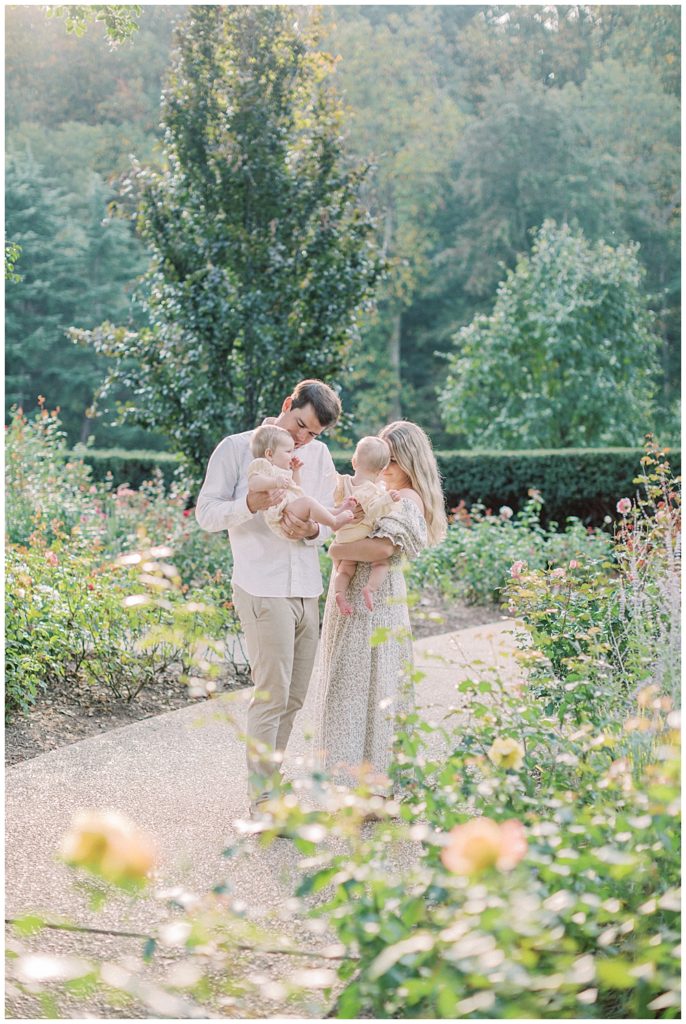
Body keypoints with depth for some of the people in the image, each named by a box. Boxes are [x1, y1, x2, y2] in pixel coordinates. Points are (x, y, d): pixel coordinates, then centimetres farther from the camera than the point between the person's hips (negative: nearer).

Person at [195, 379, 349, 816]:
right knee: (271, 695, -8)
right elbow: (207, 513, -5)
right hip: (263, 588, -6)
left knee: (294, 697, 9)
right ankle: (262, 801, -2)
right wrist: (251, 504, -23)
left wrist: (311, 530, -11)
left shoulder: (319, 455, 13)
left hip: (307, 590, 6)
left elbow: (331, 518, 13)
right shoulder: (237, 448, -2)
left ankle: (270, 778, 21)